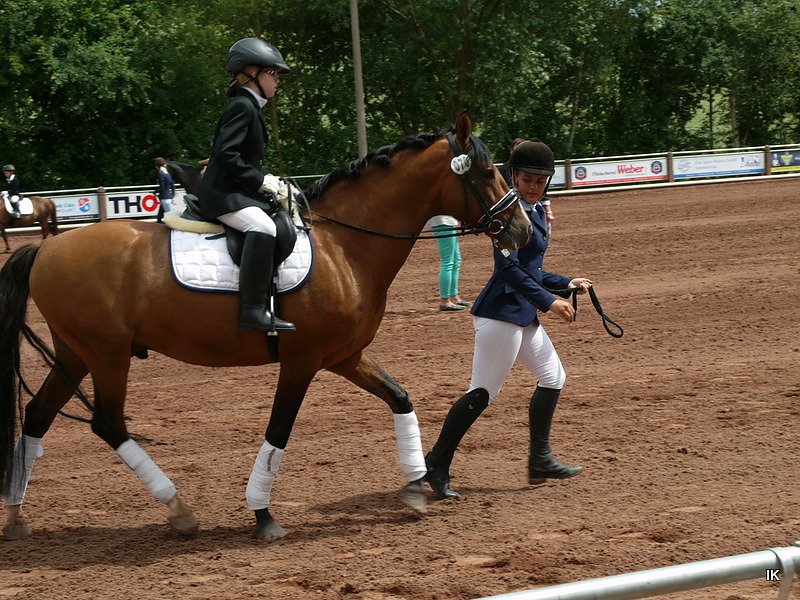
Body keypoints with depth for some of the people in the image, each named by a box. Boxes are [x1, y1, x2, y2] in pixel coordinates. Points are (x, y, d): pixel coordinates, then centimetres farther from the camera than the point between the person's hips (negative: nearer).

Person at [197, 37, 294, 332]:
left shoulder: (249, 107, 19)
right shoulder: (242, 106, -12)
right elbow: (226, 154, -22)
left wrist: (265, 180, 9)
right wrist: (260, 180, -17)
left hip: (238, 191, 11)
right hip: (223, 194, -11)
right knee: (262, 227, -33)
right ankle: (253, 310, -38)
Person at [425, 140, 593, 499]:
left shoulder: (536, 211, 16)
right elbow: (510, 267, -23)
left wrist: (566, 284, 18)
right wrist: (548, 301, -26)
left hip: (523, 314, 11)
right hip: (502, 311, -11)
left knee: (552, 378, 17)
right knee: (483, 392, -10)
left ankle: (540, 462, 24)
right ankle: (436, 466, -7)